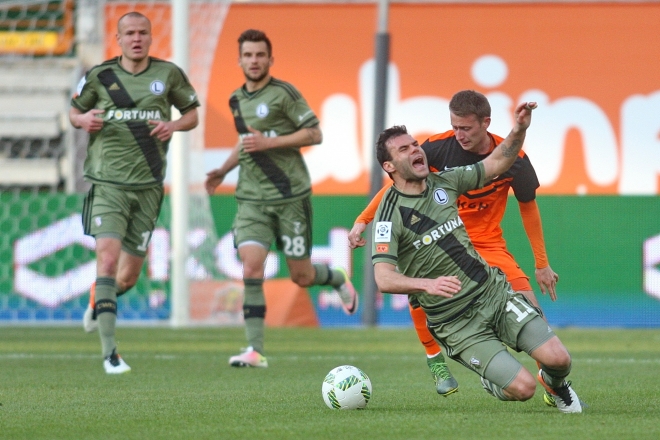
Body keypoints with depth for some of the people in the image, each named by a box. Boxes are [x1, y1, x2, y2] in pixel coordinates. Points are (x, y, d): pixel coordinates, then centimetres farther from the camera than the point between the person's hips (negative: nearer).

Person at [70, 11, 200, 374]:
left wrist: (174, 125, -6)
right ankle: (109, 352, -21)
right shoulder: (100, 76, 2)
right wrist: (82, 120, -8)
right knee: (108, 256, -20)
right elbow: (74, 110, 15)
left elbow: (192, 113, 16)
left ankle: (97, 302, 43)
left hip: (148, 186, 2)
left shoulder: (169, 75, 5)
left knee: (128, 276, 6)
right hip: (107, 183, -2)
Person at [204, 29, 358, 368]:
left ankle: (338, 280, 40)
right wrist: (223, 170, 18)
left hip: (290, 195, -4)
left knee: (301, 277, 4)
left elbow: (314, 134, -11)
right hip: (252, 198, 4)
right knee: (251, 267, -15)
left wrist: (268, 142, -19)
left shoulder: (283, 93, -8)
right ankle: (255, 350, -15)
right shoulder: (237, 100, 12)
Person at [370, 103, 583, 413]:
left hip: (495, 292, 5)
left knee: (557, 358, -11)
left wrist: (518, 131, -3)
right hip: (457, 323, -5)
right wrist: (426, 284, -41)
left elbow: (496, 165, 16)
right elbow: (384, 278, -24)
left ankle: (556, 385, 26)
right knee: (523, 388, -16)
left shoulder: (444, 182, 5)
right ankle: (493, 385, 20)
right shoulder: (390, 215, -13)